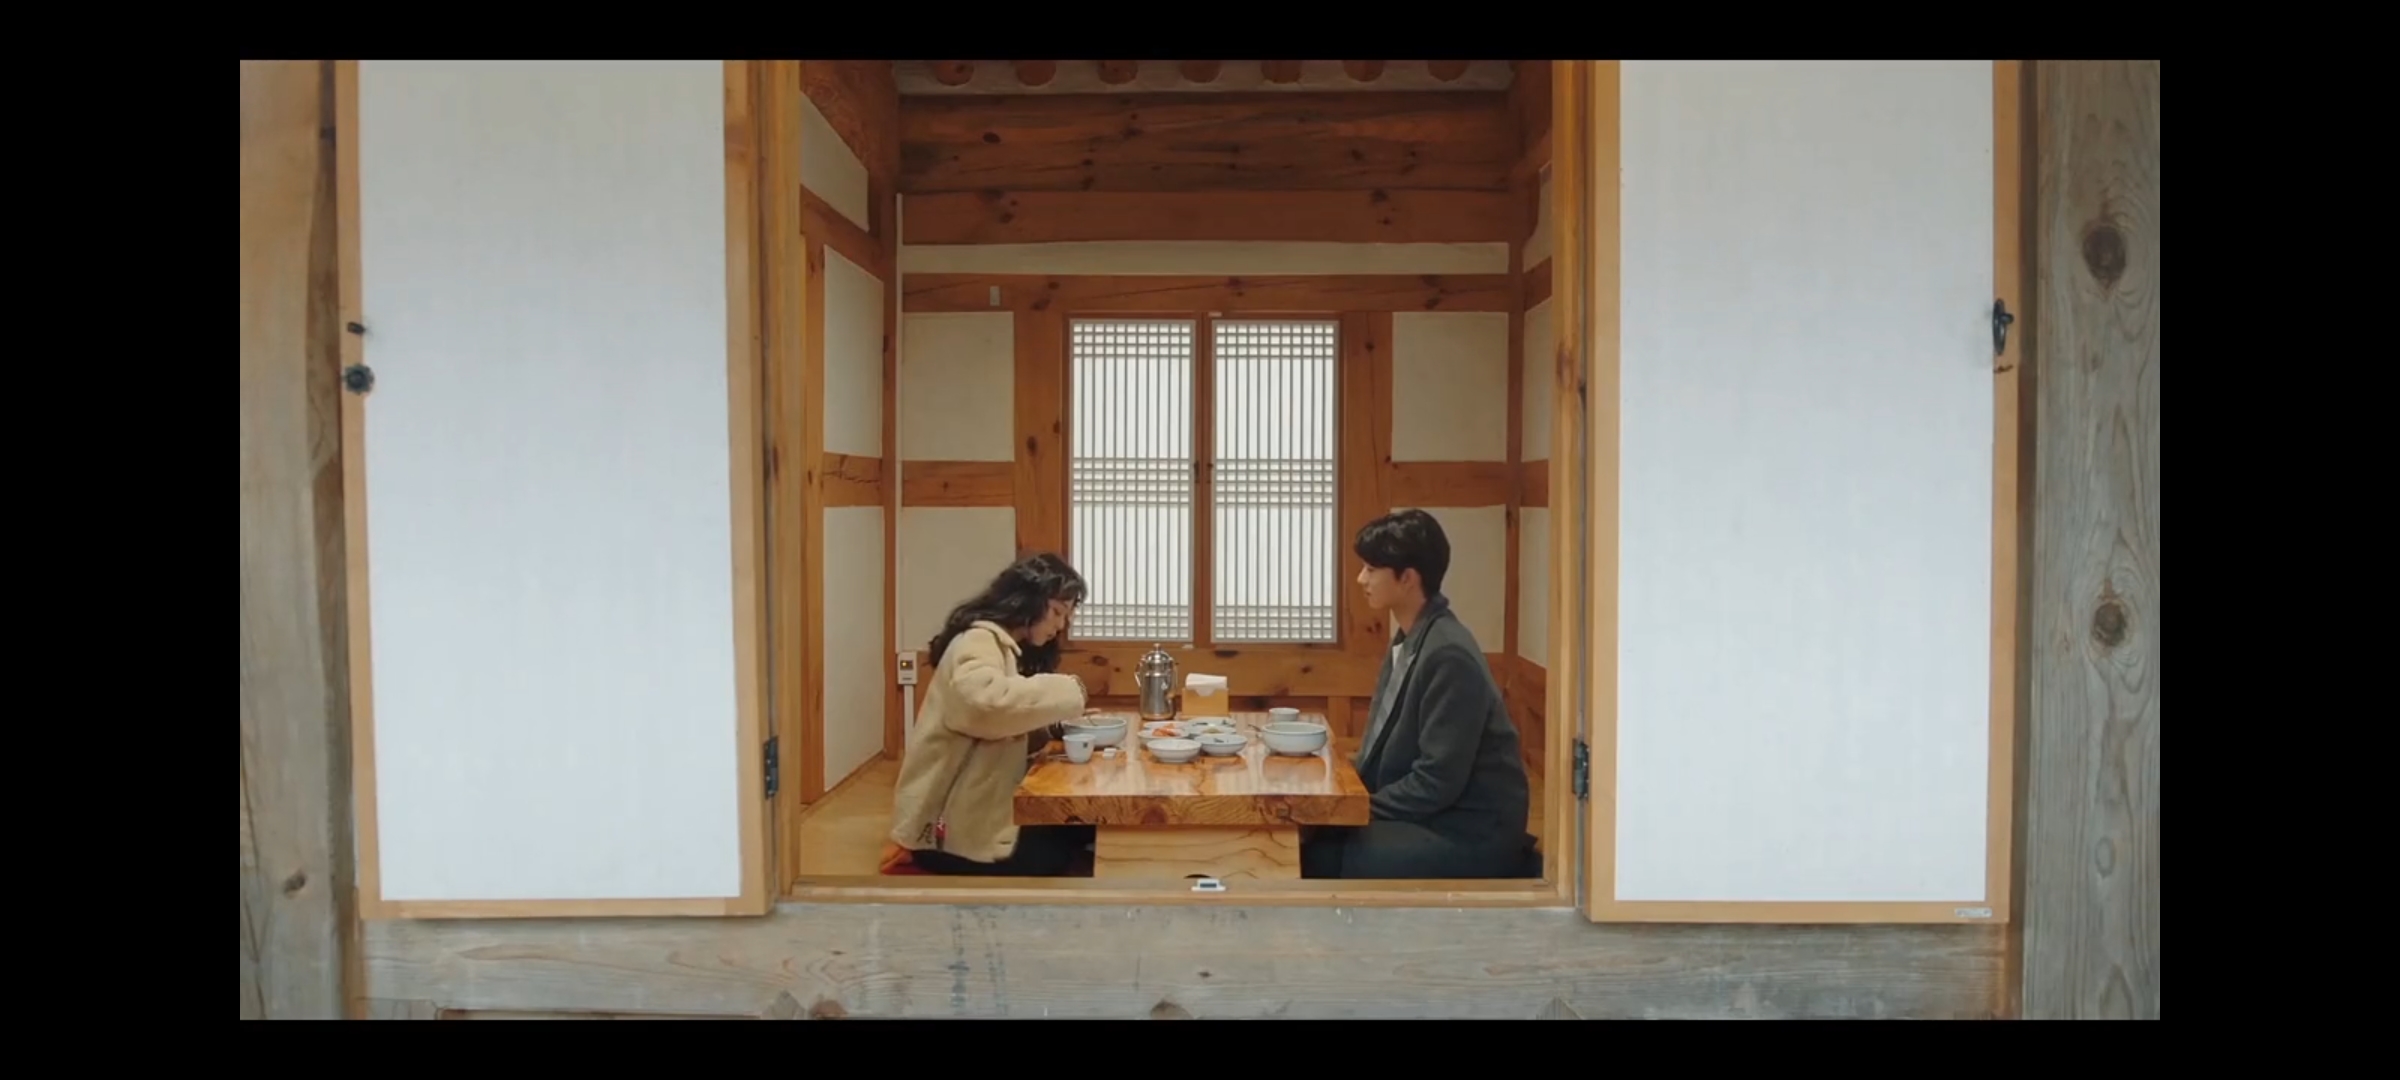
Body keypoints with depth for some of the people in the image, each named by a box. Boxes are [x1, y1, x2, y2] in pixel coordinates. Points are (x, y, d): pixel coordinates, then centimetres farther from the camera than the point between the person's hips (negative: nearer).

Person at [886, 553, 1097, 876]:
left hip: (981, 813, 9)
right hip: (948, 830, -9)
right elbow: (984, 702, -37)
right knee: (1065, 854, -10)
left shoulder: (1007, 648, 18)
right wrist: (1064, 691, -25)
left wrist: (1054, 725, -4)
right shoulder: (978, 641, -14)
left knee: (1080, 831, 0)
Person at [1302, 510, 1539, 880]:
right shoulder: (1409, 641, 7)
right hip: (1431, 815, 9)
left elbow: (1437, 783, -22)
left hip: (1469, 831, -9)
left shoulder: (1448, 655, -21)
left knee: (1320, 858, -20)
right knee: (1310, 839, -5)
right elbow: (1385, 748, 14)